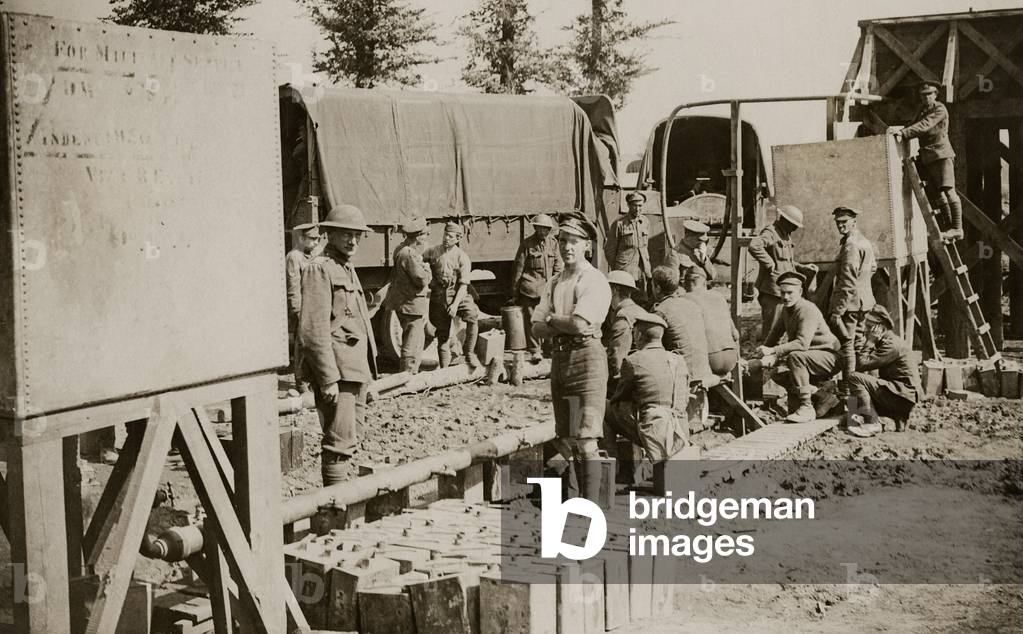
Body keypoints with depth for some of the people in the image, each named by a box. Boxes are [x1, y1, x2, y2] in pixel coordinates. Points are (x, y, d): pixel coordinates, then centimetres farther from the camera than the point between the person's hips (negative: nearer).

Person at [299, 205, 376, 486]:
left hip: (355, 370, 10)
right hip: (336, 372, -10)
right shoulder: (320, 268, -11)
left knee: (348, 439, 13)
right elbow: (314, 331, -18)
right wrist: (328, 379, -21)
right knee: (340, 441, -9)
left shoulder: (347, 268, 20)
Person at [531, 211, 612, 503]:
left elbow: (580, 323, -20)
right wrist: (566, 325, -10)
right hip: (559, 357, 8)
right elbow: (537, 327, 8)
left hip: (586, 355, -8)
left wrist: (552, 319, -2)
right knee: (565, 440, 13)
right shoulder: (555, 283, 15)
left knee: (585, 440, -12)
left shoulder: (594, 281, -8)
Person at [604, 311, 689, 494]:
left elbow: (617, 400, 6)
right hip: (680, 437, 5)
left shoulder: (633, 361, -4)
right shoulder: (679, 361, 11)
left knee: (606, 410, 13)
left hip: (653, 435, -5)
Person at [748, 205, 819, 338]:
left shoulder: (785, 235, 20)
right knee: (772, 329, -7)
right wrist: (770, 264, -25)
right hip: (773, 291, -10)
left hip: (783, 290, 10)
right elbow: (754, 246, -33)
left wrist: (804, 268, 17)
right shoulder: (770, 232, -13)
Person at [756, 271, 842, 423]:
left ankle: (807, 408, -30)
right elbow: (776, 332, 17)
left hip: (830, 358, -9)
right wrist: (764, 351, -2)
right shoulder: (786, 309, 7)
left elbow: (803, 343, -34)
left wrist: (773, 351, -36)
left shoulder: (808, 310, -22)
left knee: (795, 356, -34)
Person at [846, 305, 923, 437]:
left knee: (855, 378, -17)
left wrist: (868, 346, -6)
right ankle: (898, 418, 12)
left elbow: (862, 365, -20)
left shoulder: (891, 344, -14)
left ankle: (872, 423, -23)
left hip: (905, 396, -10)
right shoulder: (886, 342, 18)